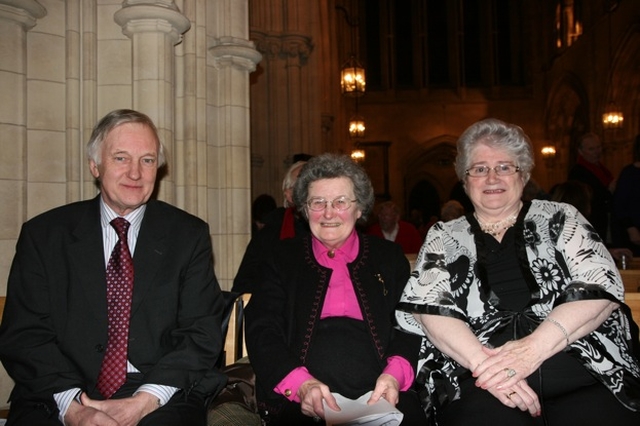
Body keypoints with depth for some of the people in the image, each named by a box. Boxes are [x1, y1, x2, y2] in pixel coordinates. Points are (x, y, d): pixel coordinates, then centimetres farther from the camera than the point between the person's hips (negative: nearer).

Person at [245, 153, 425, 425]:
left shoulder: (389, 257, 16)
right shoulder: (282, 258, 14)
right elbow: (262, 330, 4)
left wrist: (394, 374, -12)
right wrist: (302, 384, -14)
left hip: (379, 399, 1)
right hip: (299, 403, -1)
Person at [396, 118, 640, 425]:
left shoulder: (560, 219, 13)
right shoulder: (444, 237, 14)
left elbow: (602, 288, 0)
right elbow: (429, 307, 1)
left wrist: (534, 347, -15)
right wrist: (483, 362, -16)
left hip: (582, 376, 1)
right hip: (477, 385, -1)